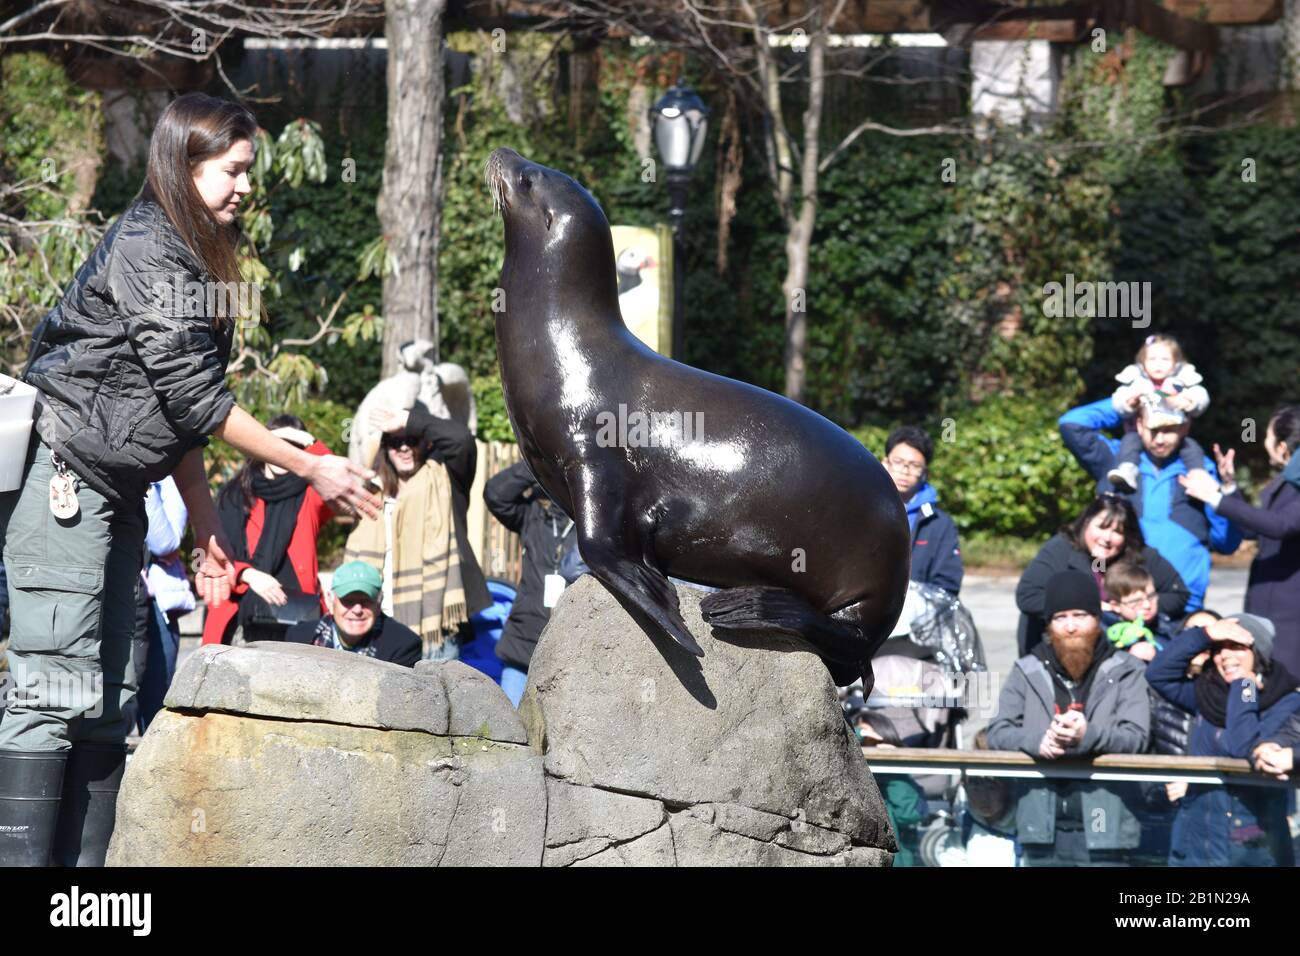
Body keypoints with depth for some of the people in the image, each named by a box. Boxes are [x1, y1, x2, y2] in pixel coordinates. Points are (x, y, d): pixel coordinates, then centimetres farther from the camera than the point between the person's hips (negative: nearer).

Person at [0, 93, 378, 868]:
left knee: (108, 697, 6)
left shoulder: (192, 254, 16)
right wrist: (310, 469, -12)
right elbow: (193, 398, -17)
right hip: (62, 477, -10)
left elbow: (180, 408, 19)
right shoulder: (146, 247, -13)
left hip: (114, 494, 10)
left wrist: (208, 529, 17)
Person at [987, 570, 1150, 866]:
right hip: (1042, 823, 3)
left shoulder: (1124, 672, 2)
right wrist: (1037, 741, -20)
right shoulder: (1027, 671, 9)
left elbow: (1137, 736, -9)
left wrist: (1089, 736, -29)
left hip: (1101, 824, -3)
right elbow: (998, 732, 2)